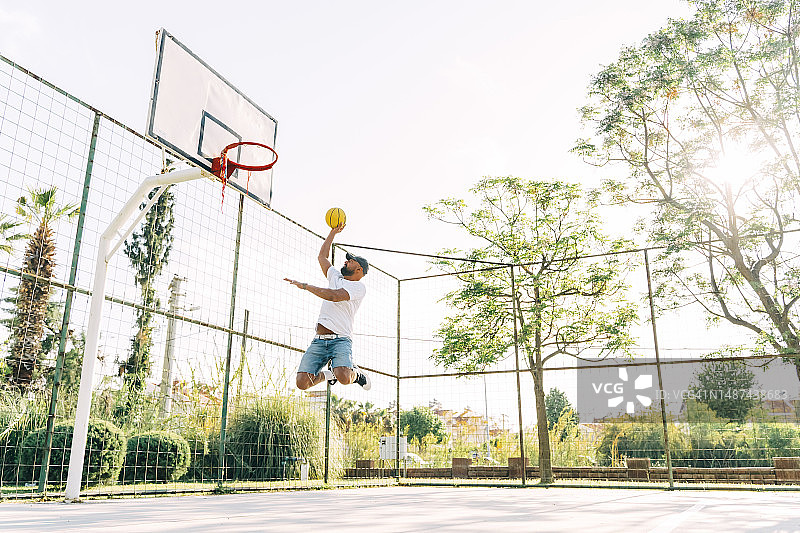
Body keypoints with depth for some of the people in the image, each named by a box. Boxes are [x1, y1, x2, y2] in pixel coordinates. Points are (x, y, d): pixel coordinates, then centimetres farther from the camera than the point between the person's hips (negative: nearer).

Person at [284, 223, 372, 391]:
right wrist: (333, 232, 40)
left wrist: (304, 286, -12)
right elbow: (322, 256, 38)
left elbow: (334, 295, -15)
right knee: (302, 382, -11)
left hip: (341, 339, -6)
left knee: (343, 378, -31)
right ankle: (325, 375, 22)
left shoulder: (360, 287, 2)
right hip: (319, 339, 6)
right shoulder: (336, 277, 24)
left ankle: (356, 373, 6)